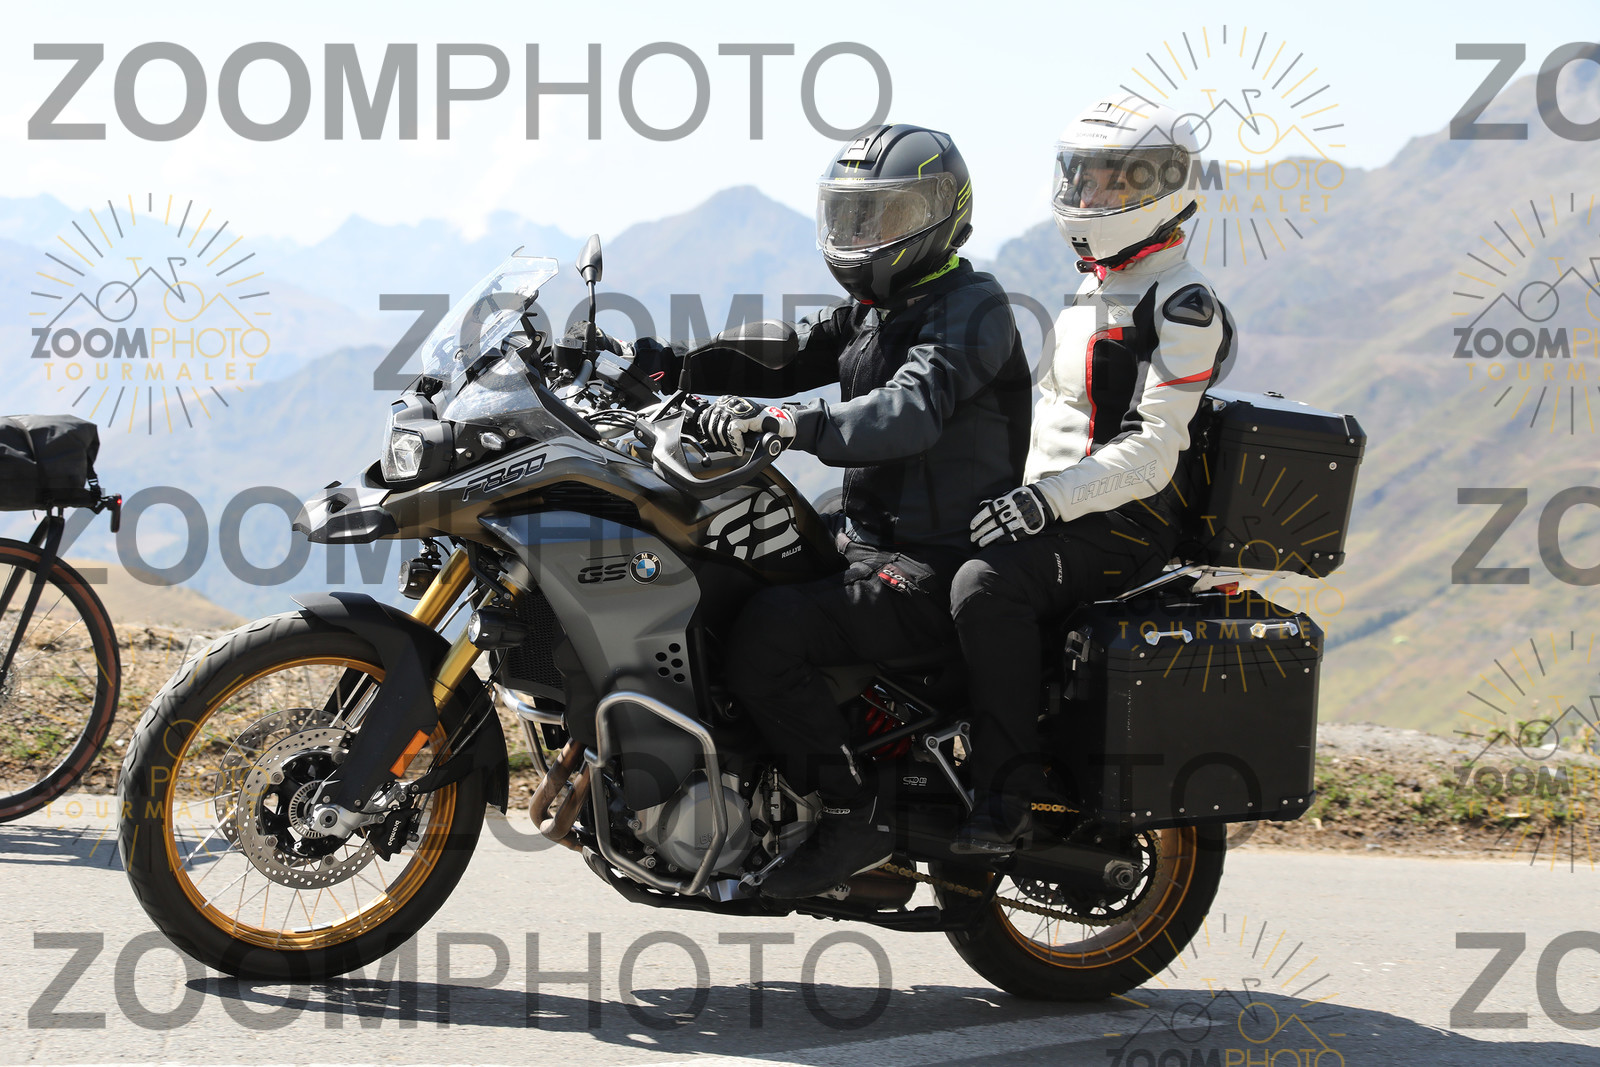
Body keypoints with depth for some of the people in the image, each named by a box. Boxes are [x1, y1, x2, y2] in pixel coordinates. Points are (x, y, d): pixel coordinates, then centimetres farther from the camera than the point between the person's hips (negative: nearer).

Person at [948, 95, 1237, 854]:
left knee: (987, 587, -35)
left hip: (1125, 526, -10)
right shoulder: (1093, 289, 21)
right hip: (1051, 508, 10)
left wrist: (1049, 499, -28)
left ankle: (1007, 791, -29)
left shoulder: (1181, 305, -10)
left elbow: (1152, 451, -19)